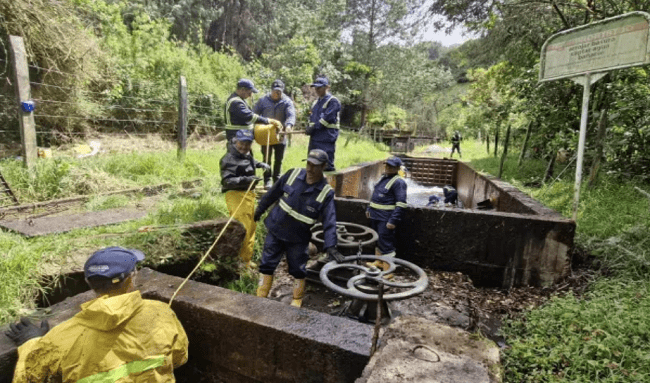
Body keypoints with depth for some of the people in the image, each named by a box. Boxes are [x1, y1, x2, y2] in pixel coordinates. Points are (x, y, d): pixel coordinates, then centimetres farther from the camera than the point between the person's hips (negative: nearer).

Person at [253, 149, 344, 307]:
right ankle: (260, 298, 25)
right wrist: (260, 209, 15)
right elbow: (273, 192, 5)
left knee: (298, 271, 10)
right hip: (275, 230, 2)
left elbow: (329, 221, -20)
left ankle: (297, 301, 32)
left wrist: (330, 246, -31)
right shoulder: (294, 174, -8)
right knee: (267, 265, 8)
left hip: (298, 239, -2)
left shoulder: (326, 192, -15)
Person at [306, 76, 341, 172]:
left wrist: (314, 127, -16)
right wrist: (309, 128, 2)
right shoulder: (316, 102, 20)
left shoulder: (333, 101, -7)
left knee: (327, 167, -9)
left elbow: (327, 118, -16)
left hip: (327, 138, -9)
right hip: (315, 137, 9)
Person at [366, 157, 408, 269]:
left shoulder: (399, 182, -14)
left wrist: (393, 221, -22)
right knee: (377, 240, 21)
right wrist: (369, 209, 23)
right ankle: (379, 262, 38)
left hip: (385, 219, -9)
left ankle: (387, 270, 4)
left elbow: (400, 204, -19)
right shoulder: (383, 178, 14)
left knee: (386, 243, -5)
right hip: (375, 215, 9)